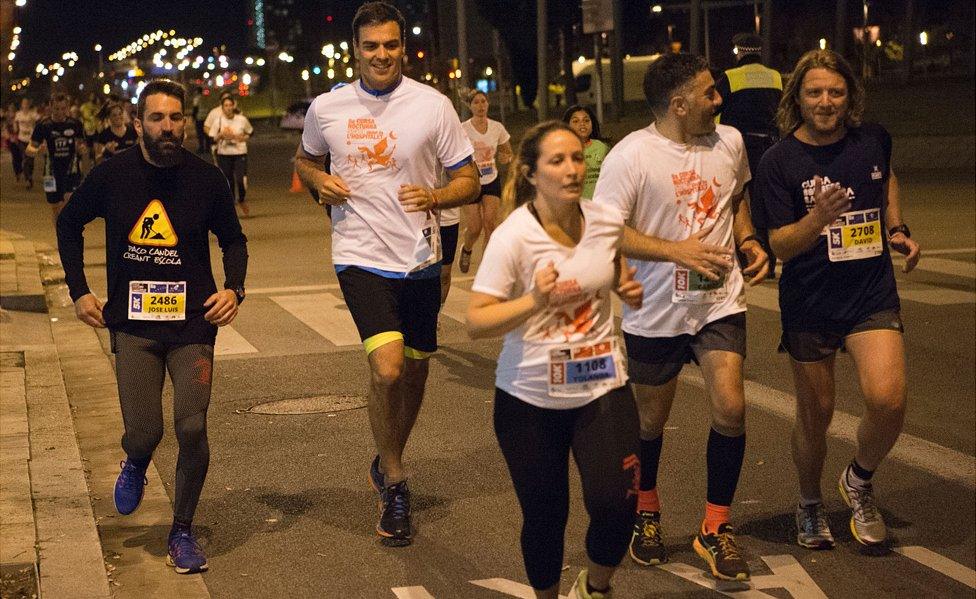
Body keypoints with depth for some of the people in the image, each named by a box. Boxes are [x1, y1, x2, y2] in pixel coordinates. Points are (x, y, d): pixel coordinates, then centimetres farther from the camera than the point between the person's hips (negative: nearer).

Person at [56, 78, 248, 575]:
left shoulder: (206, 179, -3)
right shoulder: (112, 176, -2)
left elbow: (233, 239, 13)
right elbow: (69, 224, 15)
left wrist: (234, 289, -4)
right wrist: (79, 290, 8)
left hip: (192, 324, 0)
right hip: (133, 324, 0)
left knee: (192, 428, -12)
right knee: (143, 433, -7)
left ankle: (182, 531, 10)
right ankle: (135, 466, 34)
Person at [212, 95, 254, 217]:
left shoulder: (242, 119, -2)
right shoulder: (218, 121, -2)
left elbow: (251, 132, 15)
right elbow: (211, 139, 2)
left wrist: (244, 138, -4)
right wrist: (221, 135, -16)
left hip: (240, 153, -1)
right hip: (223, 155, 1)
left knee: (241, 180, -14)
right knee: (228, 181, 5)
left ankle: (242, 201, 15)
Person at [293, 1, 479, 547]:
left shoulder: (433, 106, -4)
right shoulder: (327, 108, 0)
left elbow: (469, 180, 1)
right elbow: (305, 159, 19)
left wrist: (433, 197, -19)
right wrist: (320, 181, -3)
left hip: (420, 258, 2)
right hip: (361, 255, -2)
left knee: (414, 369, 14)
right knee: (387, 368, -19)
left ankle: (389, 464, 39)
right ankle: (395, 482, 2)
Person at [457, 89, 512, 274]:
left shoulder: (497, 127, -1)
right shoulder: (463, 129, -11)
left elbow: (508, 153, 12)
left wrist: (506, 158, -11)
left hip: (491, 181, 2)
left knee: (489, 224, -11)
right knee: (474, 228, -2)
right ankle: (466, 249, 34)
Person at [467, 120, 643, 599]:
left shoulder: (608, 222, -4)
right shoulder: (512, 237, -16)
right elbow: (475, 324, -19)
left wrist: (627, 287, -2)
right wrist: (534, 300, -33)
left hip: (602, 387, 3)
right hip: (530, 398, -2)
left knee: (615, 505, -10)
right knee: (544, 516, 7)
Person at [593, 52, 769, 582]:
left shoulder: (729, 142, 2)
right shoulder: (630, 156, -16)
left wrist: (747, 241, 4)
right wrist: (678, 251, -26)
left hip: (720, 302, 3)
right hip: (655, 313, -3)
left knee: (730, 407, -11)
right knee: (650, 419, 12)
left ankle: (715, 528, 7)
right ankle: (646, 513, 39)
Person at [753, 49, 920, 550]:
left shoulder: (873, 140, 0)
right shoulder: (779, 161, -10)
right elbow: (779, 245, -13)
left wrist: (897, 230, 11)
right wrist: (818, 218, -31)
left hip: (873, 296, 2)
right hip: (810, 304, -2)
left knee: (887, 399, -17)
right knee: (815, 415, 9)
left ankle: (859, 481, 13)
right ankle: (810, 506, 35)